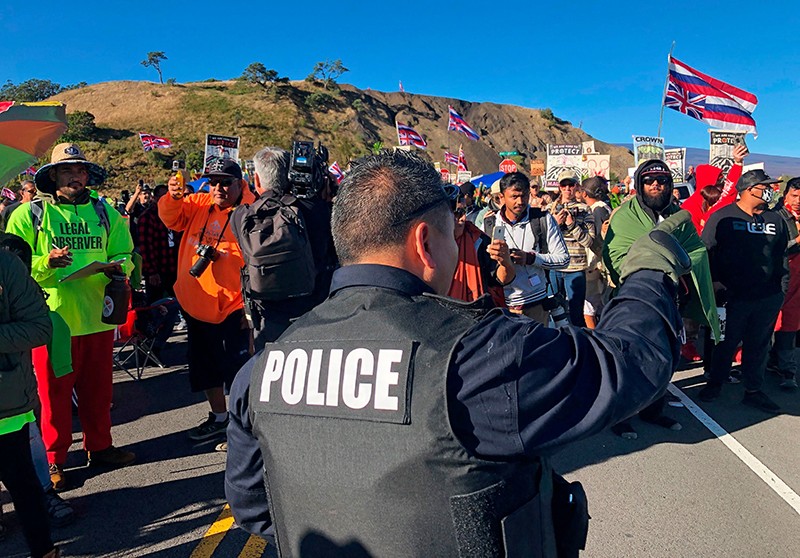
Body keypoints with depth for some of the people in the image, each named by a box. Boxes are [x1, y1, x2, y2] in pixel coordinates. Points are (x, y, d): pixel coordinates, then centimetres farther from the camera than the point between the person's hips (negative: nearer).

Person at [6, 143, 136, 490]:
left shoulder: (105, 213, 10)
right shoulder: (28, 215, 0)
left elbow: (125, 256, 12)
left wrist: (118, 267, -10)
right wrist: (46, 263, -20)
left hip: (97, 317, 3)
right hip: (52, 318, -3)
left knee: (98, 389, 14)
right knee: (54, 392, 6)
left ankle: (99, 447, 31)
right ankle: (55, 459, 22)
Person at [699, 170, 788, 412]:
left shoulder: (775, 219, 11)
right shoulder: (722, 217, -5)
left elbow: (782, 254, 18)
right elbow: (706, 251, -7)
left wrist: (781, 286, 13)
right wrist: (715, 282, -11)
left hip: (768, 298, 5)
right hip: (733, 296, -4)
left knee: (758, 346, 14)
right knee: (726, 342, 9)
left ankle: (753, 390, 27)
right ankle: (715, 383, 28)